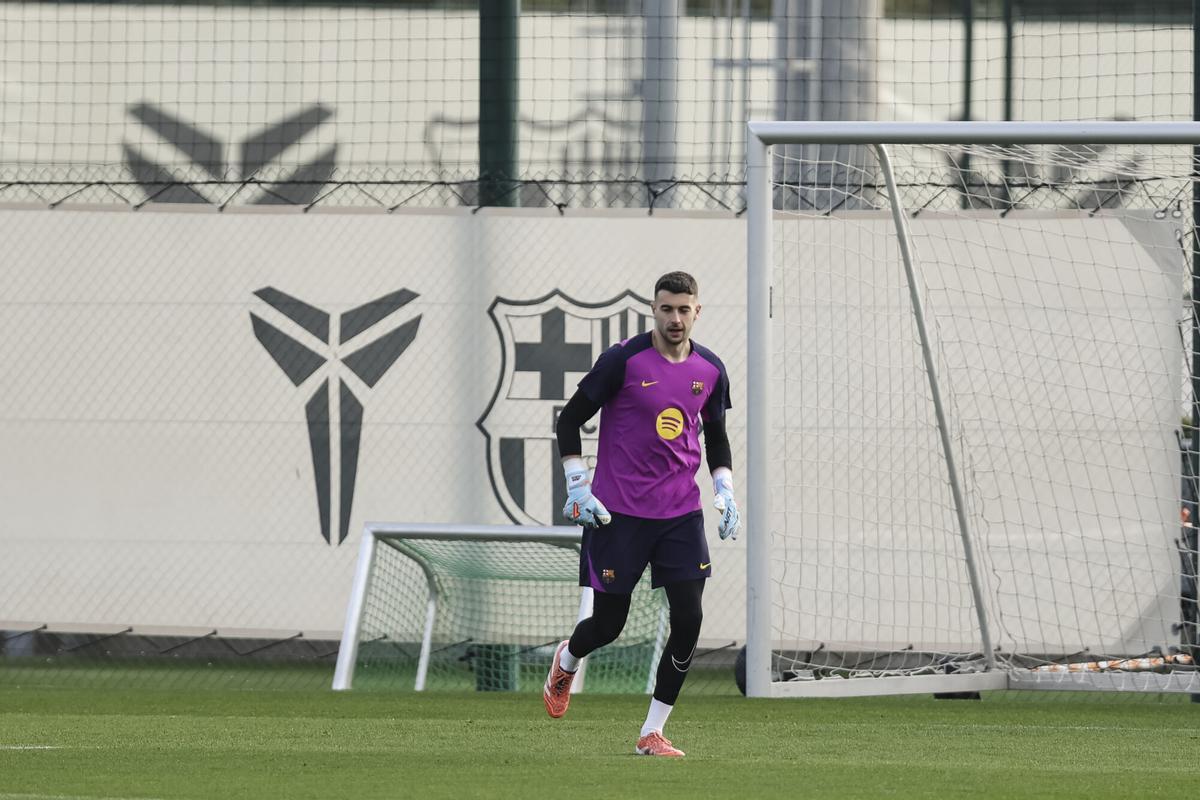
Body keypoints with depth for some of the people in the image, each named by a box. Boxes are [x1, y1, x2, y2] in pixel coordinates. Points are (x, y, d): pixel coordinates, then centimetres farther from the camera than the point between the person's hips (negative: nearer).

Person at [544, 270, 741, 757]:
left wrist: (725, 492, 6)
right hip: (618, 513, -4)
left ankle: (652, 734, 1)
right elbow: (570, 420, -3)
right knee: (608, 623, 3)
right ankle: (566, 662, 40)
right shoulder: (623, 360, -10)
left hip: (681, 515, 4)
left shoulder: (710, 370, 5)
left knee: (688, 621, -9)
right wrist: (578, 489, -10)